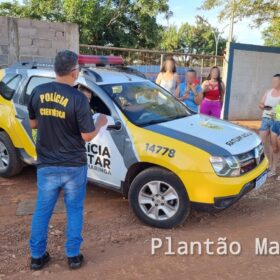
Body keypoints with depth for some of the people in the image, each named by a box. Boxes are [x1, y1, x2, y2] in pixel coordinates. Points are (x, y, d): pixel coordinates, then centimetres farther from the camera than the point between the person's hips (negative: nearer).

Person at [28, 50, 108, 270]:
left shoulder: (38, 92, -2)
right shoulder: (78, 98, -16)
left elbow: (33, 124, 10)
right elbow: (87, 136, -12)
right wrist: (100, 123, 6)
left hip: (46, 165, 4)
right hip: (74, 166, -3)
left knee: (42, 210, 17)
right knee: (74, 210, 14)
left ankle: (37, 256, 29)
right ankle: (73, 256, 24)